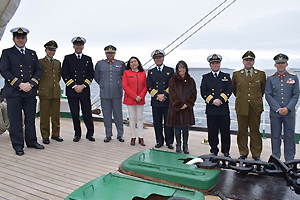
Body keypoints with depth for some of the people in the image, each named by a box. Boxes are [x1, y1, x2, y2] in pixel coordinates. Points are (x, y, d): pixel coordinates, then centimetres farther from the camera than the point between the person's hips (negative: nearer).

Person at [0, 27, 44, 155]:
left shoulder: (32, 54, 15)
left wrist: (31, 84, -7)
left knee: (30, 119, 10)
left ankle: (31, 141, 22)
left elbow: (38, 71, 10)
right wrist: (20, 84, -14)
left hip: (30, 92, 3)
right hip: (13, 92, -3)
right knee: (15, 120, 2)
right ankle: (18, 145, 11)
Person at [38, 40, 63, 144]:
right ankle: (45, 136, 10)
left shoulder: (58, 62, 15)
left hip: (56, 92, 4)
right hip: (45, 92, -4)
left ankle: (55, 134, 19)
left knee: (56, 115, 8)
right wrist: (40, 87, 2)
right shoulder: (40, 62, 0)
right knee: (45, 115, 1)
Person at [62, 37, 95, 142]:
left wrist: (83, 86, -7)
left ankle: (90, 133, 13)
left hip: (85, 91, 0)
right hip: (71, 91, 0)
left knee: (87, 113, 0)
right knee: (75, 114, 5)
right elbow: (64, 74, 1)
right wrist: (74, 86, -9)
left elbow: (91, 74, 6)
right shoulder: (68, 58, 8)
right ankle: (77, 134, 18)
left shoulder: (88, 59, 11)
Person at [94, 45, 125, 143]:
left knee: (118, 114, 5)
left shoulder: (121, 64, 5)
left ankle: (120, 134, 16)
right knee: (106, 114, 6)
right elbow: (96, 77, 19)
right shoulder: (99, 63, 6)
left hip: (117, 94, 0)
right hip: (104, 94, 1)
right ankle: (108, 135, 17)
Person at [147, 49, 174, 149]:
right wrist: (157, 96, -10)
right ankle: (159, 141, 20)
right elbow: (149, 87, 3)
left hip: (168, 102, -1)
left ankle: (169, 142, 15)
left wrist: (164, 95, -12)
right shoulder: (151, 72, 11)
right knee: (157, 123, 7)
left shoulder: (170, 70, 7)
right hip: (155, 102, 2)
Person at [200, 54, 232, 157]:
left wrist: (220, 100, -14)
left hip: (224, 109, 0)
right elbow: (203, 92, 1)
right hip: (211, 109, 0)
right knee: (212, 131, 5)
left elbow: (229, 90, 0)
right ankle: (214, 150, 19)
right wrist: (212, 101, -12)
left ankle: (226, 151, 19)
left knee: (225, 131, 4)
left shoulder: (226, 76, 11)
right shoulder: (205, 77, 11)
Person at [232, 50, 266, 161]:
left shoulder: (261, 74, 7)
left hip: (255, 107, 0)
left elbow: (263, 89, 20)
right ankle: (243, 152, 18)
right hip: (241, 107, 0)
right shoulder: (236, 74, 6)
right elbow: (233, 89, 19)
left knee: (255, 130, 4)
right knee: (242, 131, 6)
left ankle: (256, 154, 16)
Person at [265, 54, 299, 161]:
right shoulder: (270, 78, 3)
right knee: (275, 136, 6)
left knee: (289, 137, 6)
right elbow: (268, 96, 0)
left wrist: (287, 108, -10)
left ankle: (290, 160, 18)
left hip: (289, 113, 1)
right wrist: (278, 109, -9)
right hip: (275, 113, 0)